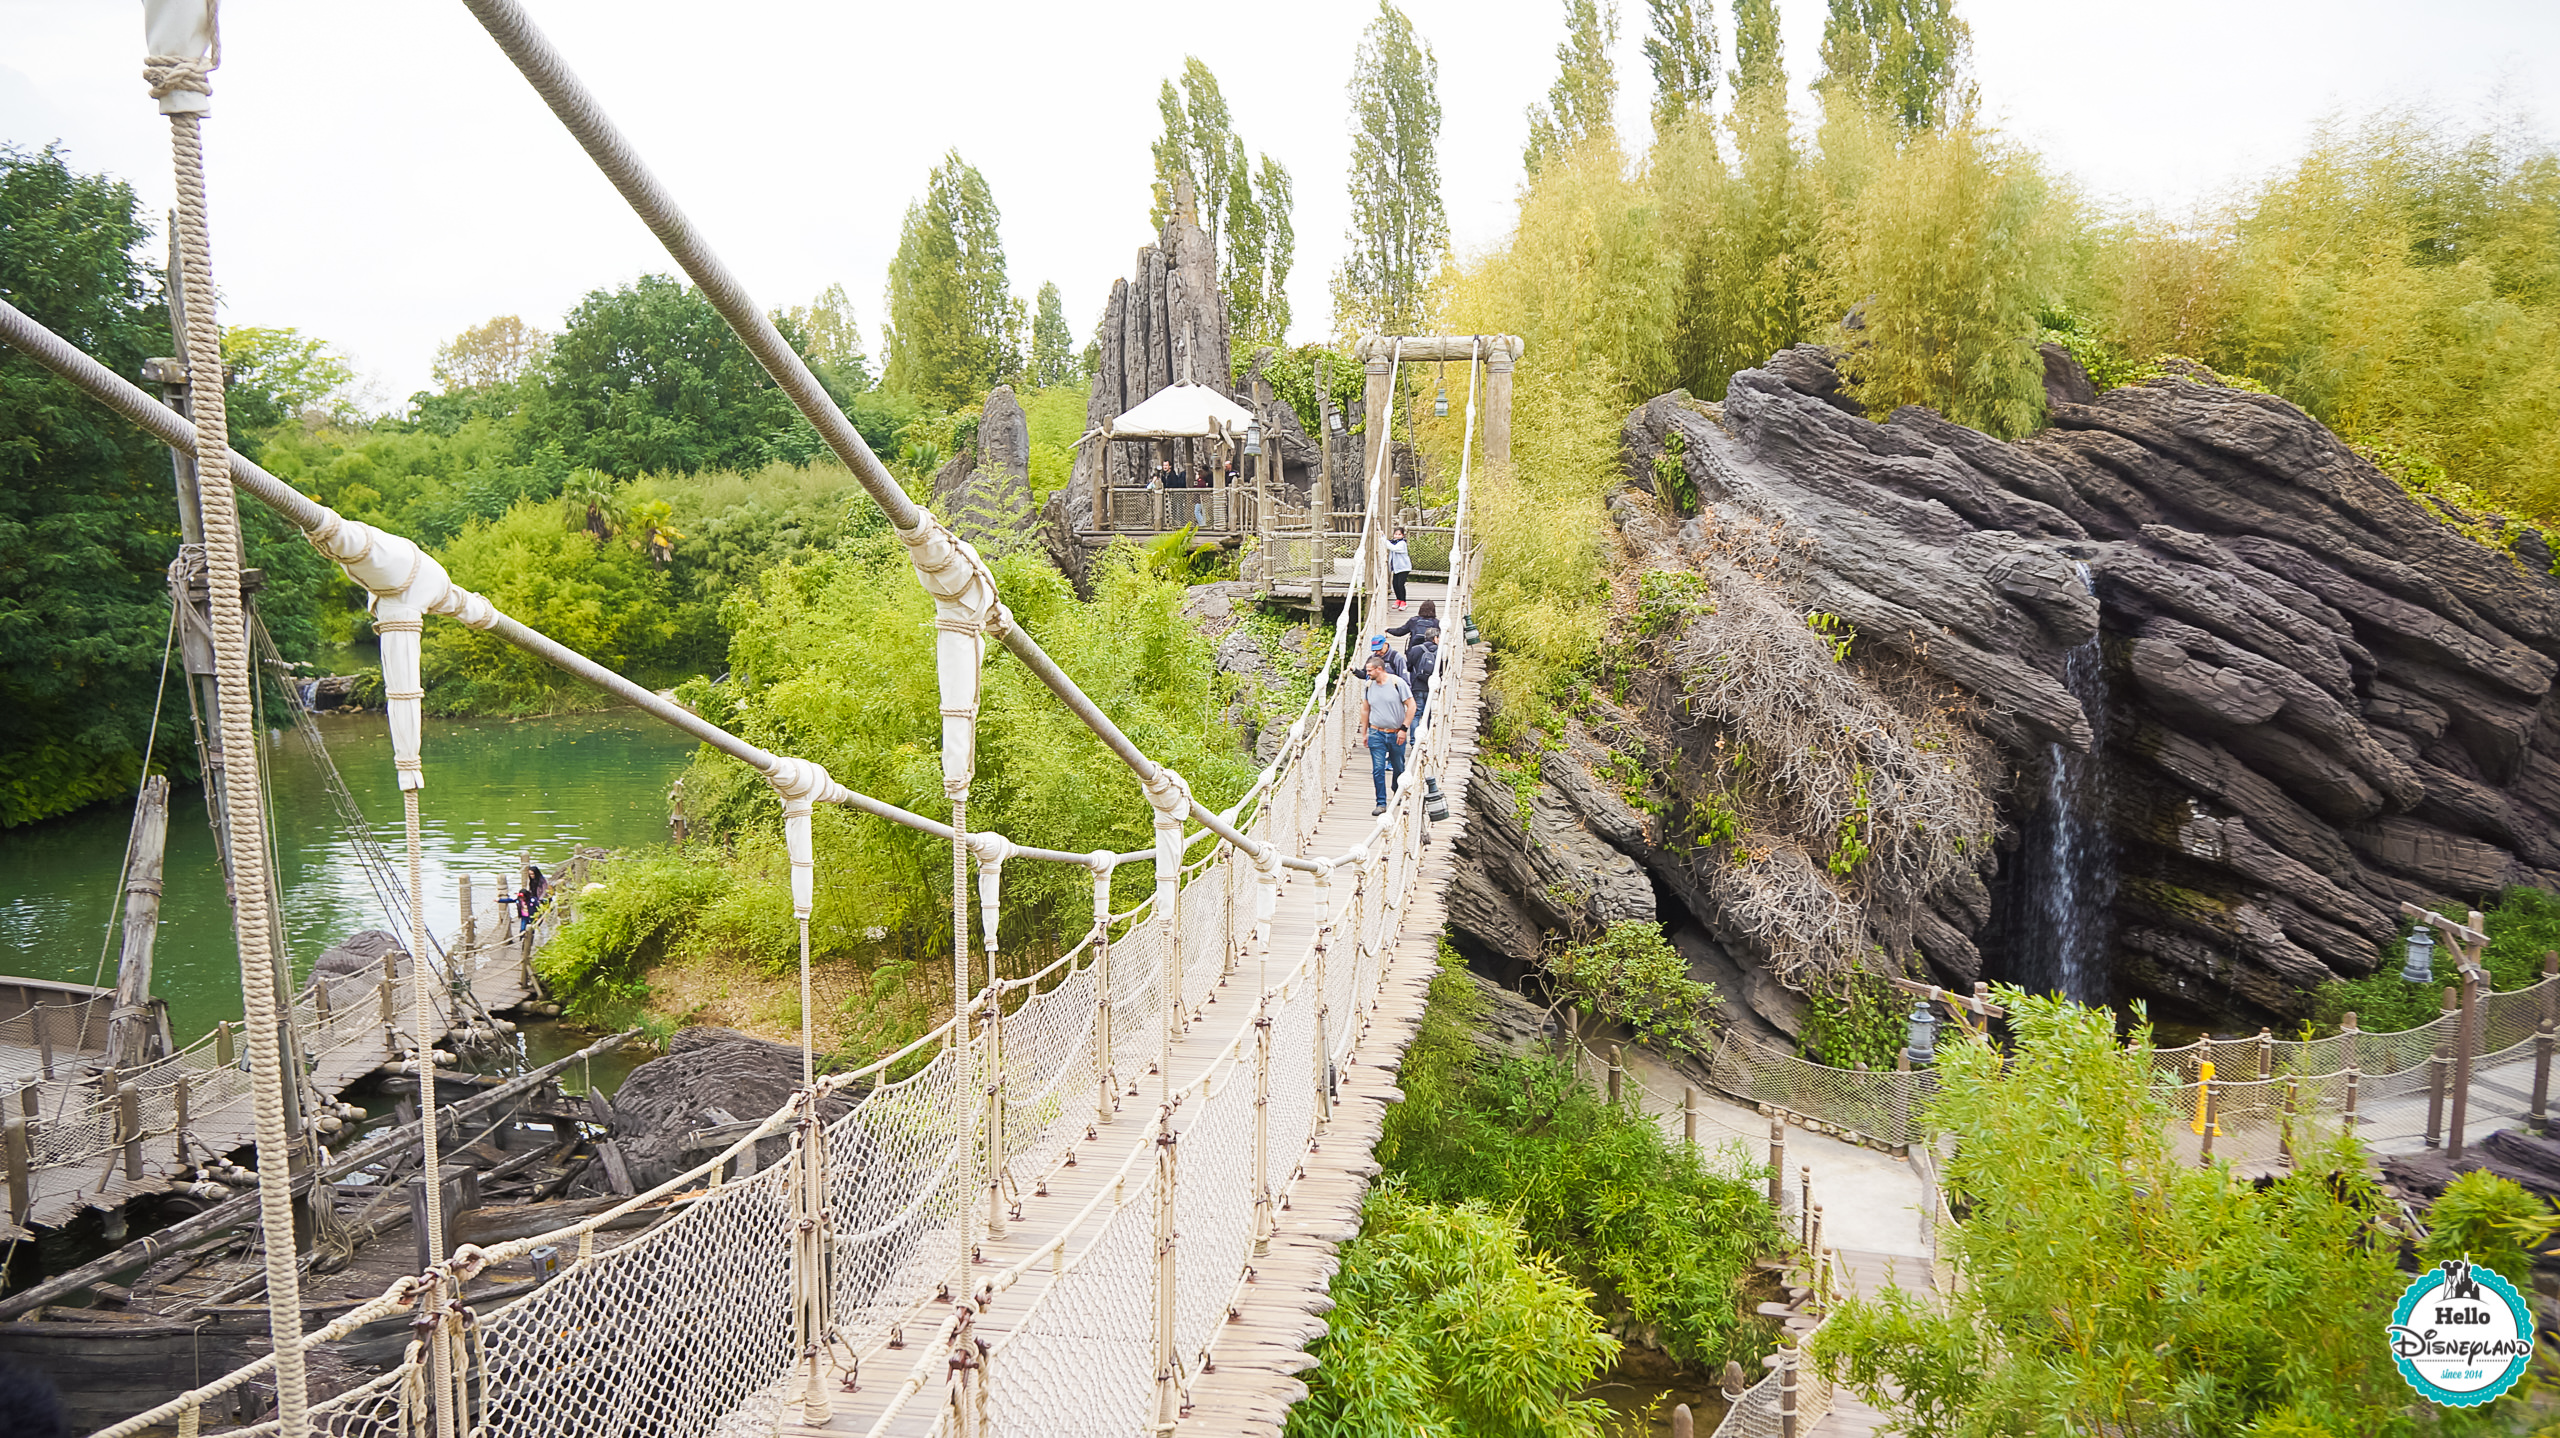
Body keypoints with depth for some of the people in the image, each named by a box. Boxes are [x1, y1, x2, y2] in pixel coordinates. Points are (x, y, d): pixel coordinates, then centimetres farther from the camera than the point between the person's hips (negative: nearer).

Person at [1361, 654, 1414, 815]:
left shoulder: (1397, 682, -10)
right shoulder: (1368, 686, 2)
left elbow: (1411, 705, -6)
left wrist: (1404, 728, -10)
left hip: (1396, 735, -2)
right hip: (1376, 734, 2)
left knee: (1399, 769, 12)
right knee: (1378, 770, -7)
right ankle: (1381, 803, 0)